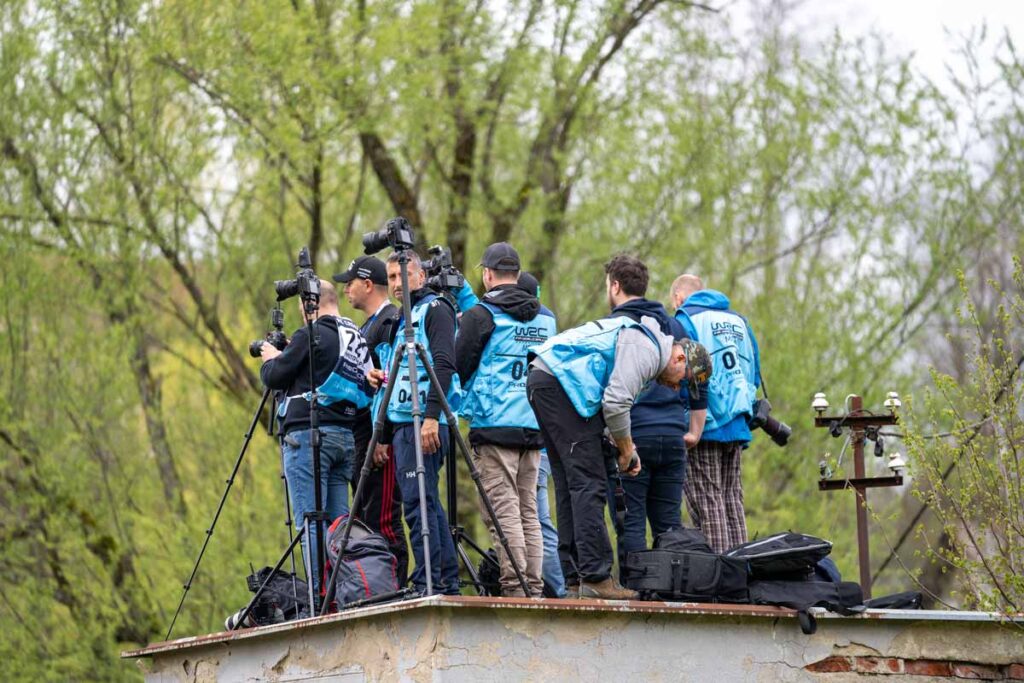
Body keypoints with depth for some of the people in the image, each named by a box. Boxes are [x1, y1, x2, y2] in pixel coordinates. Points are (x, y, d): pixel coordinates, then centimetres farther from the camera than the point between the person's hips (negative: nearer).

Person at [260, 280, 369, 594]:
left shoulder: (310, 335, -9)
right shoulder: (357, 337, 13)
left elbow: (275, 377, -8)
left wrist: (270, 358, 17)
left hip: (308, 435, -8)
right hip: (345, 436, 8)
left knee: (310, 522, -9)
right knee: (338, 522, 9)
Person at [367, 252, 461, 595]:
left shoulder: (434, 309, -4)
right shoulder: (396, 321, 24)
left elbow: (444, 365, -16)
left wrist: (431, 417, -24)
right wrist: (383, 435, 22)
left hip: (424, 424, -9)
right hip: (401, 425, 10)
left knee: (417, 503, -14)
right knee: (428, 504, 9)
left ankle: (428, 585, -15)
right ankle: (448, 584, 11)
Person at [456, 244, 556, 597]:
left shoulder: (481, 316, -6)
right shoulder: (545, 318, 13)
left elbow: (456, 369, -5)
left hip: (494, 426, -6)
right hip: (534, 426, 6)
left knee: (503, 512, -7)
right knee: (529, 513, 8)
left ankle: (514, 591, -13)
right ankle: (534, 591, 5)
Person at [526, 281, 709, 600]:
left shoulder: (640, 338, 24)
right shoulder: (646, 349, -9)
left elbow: (612, 403, 24)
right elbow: (616, 403, -16)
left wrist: (624, 447, 14)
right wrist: (627, 451, -2)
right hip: (560, 383, -11)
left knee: (570, 485, 11)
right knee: (589, 484, -11)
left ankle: (576, 578, 11)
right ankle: (595, 577, -14)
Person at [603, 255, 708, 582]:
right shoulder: (674, 326, 15)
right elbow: (698, 378, 13)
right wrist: (695, 431, 16)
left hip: (631, 436, -5)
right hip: (673, 438, 5)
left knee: (630, 523, -3)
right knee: (669, 523, 10)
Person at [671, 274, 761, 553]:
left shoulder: (685, 320, -4)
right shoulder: (739, 320, 17)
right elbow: (755, 375, 18)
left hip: (703, 425, -6)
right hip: (736, 426, 6)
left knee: (706, 502, -5)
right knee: (732, 499, 12)